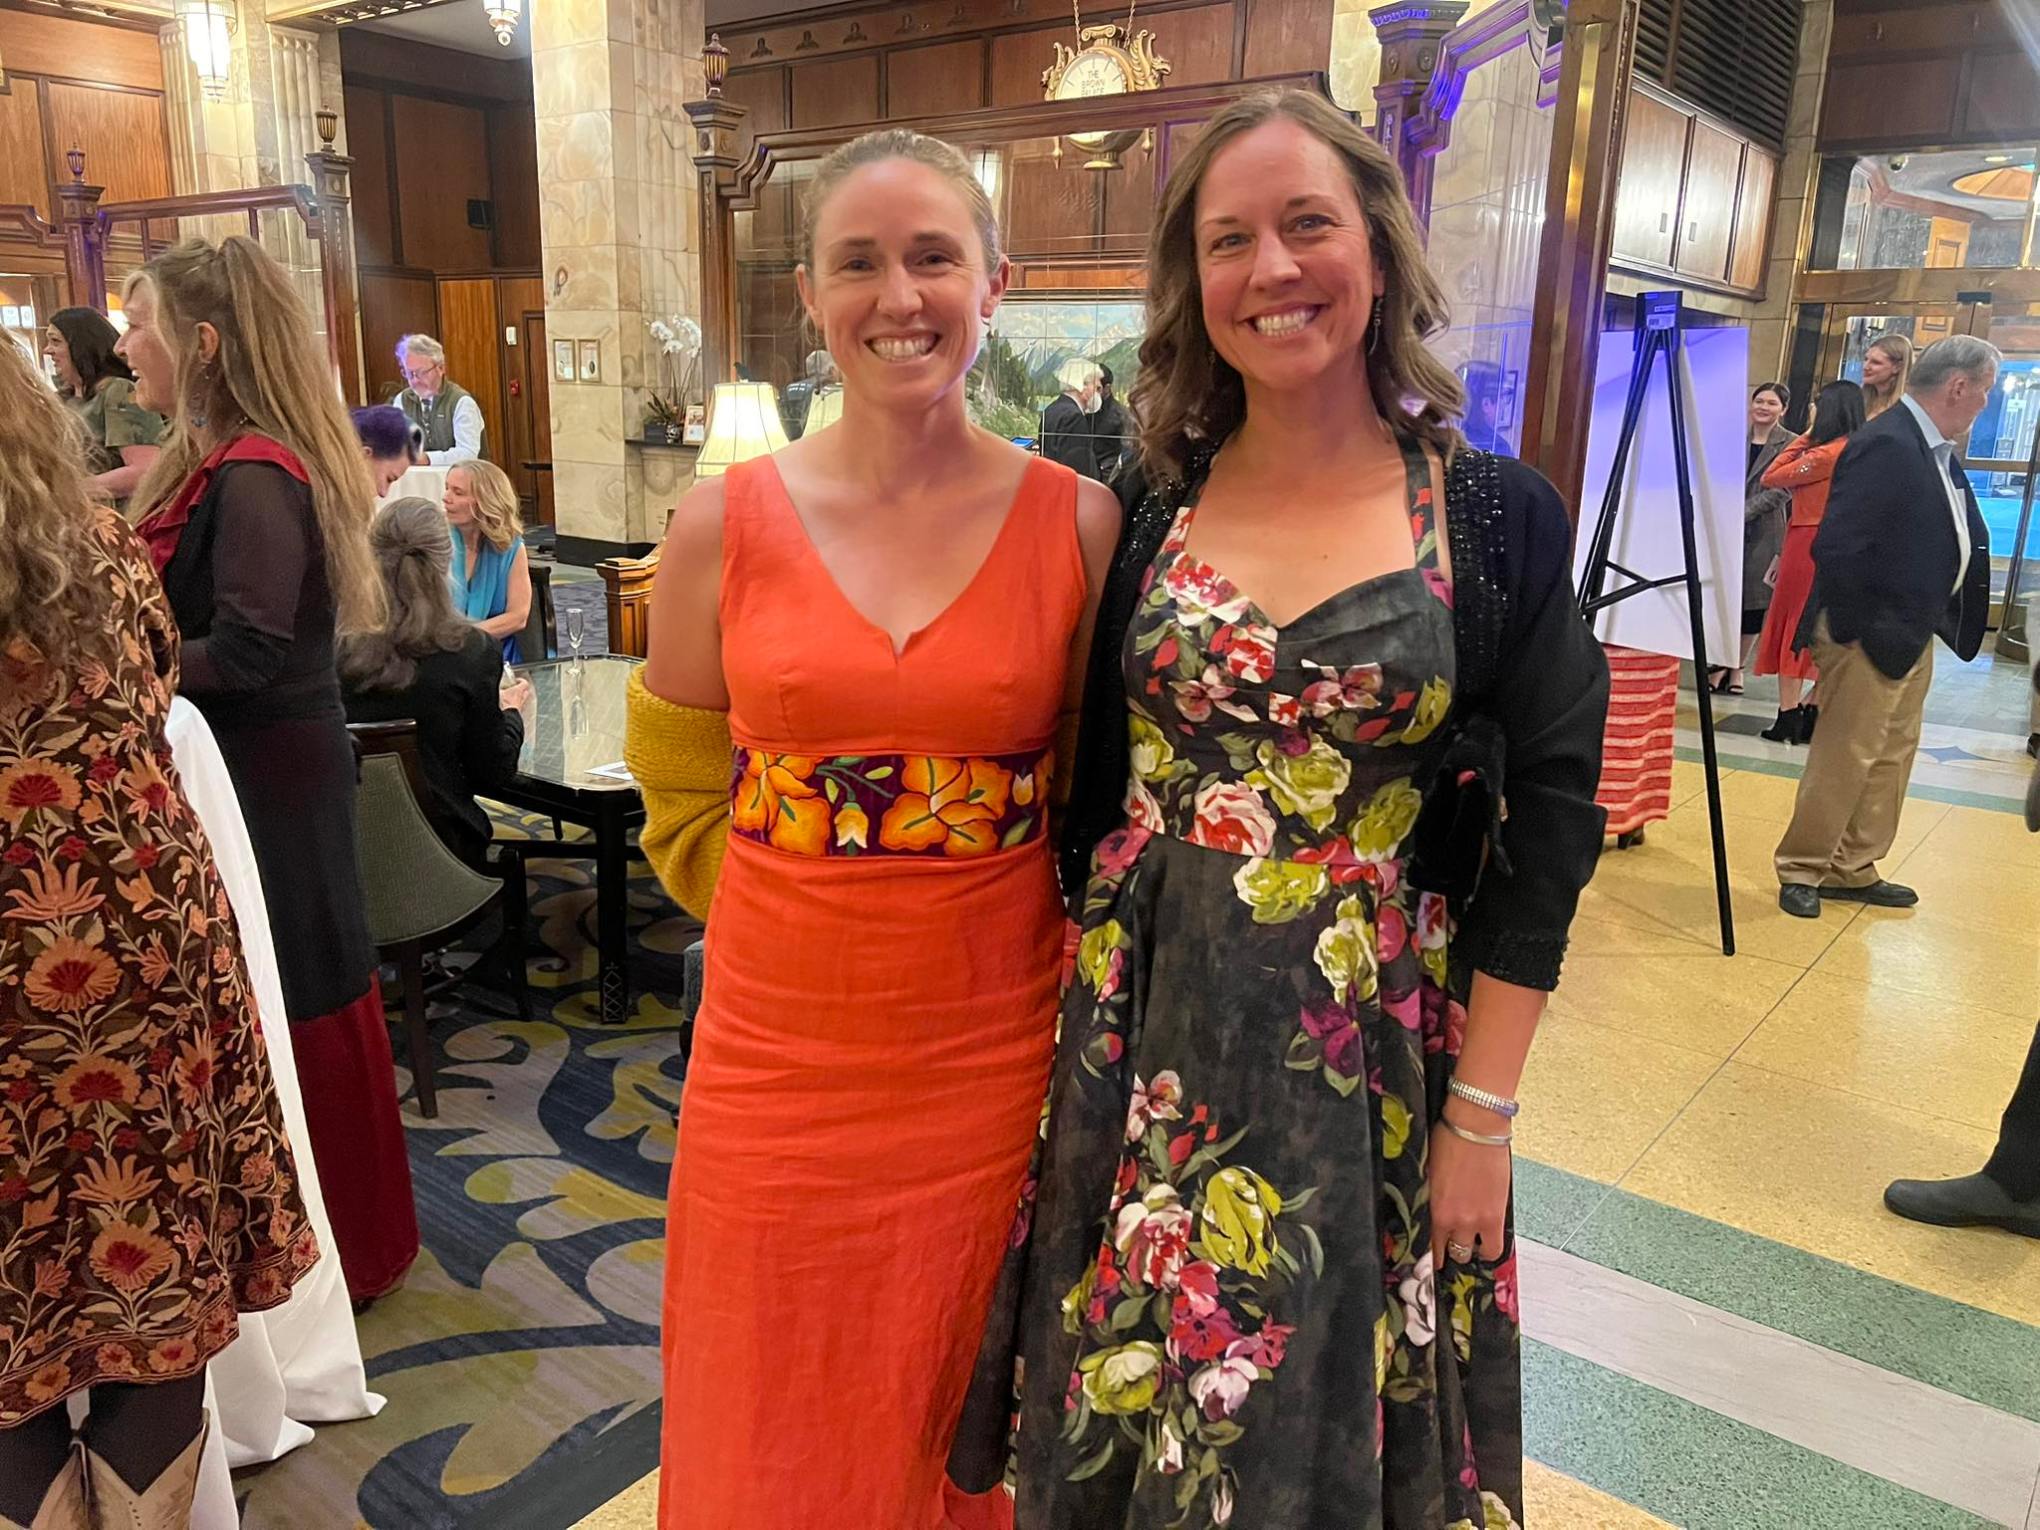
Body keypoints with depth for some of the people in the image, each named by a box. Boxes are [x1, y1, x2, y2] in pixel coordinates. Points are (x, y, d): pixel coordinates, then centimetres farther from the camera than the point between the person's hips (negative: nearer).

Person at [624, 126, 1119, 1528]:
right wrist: (806, 921, 4)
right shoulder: (723, 526, -4)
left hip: (991, 1064, 0)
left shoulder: (1081, 523, -5)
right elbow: (681, 806, 8)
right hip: (777, 1061, 1)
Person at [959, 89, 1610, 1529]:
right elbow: (1090, 787, 4)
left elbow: (1550, 821, -5)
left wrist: (1483, 1108, -6)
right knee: (1128, 1410, 19)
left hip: (1372, 1060, -1)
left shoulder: (1496, 518, -6)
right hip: (1143, 1042, 2)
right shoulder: (1150, 512, 0)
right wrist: (1075, 1024, 3)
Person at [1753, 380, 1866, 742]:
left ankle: (1788, 719, -1)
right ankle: (1812, 717, 15)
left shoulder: (1825, 454, -15)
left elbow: (1770, 478, -10)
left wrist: (1804, 436, -4)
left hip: (1808, 545, -8)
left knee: (1792, 629, -1)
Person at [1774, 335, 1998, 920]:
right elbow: (1836, 547, -26)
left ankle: (1853, 869, 28)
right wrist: (1855, 628, -18)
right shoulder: (1886, 445, -20)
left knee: (1892, 757, 16)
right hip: (1868, 636, -10)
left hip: (1913, 636, 10)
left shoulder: (1936, 450, 11)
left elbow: (1958, 539, 15)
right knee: (1845, 757, 0)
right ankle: (1801, 870, 14)